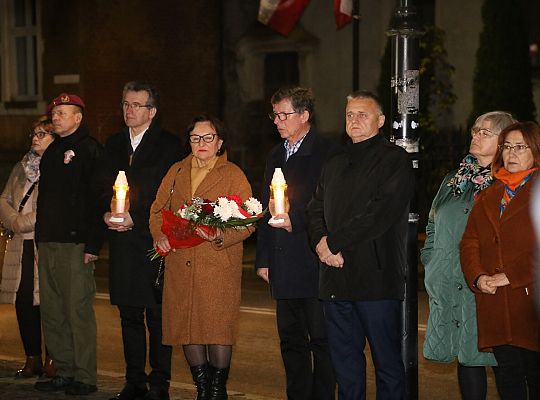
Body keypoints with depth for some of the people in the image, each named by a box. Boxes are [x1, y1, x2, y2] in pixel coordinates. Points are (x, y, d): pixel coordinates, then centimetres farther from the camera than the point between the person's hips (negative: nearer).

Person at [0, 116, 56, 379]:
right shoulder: (22, 167, 20)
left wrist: (26, 222, -12)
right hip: (21, 246, 7)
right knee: (23, 300, 5)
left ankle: (53, 359, 5)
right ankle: (32, 359, 13)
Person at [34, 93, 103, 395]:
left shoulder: (89, 148, -6)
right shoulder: (53, 151, 19)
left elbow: (98, 198, -13)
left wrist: (93, 245, -19)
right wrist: (40, 238, 13)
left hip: (76, 244, -8)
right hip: (48, 243, 8)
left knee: (78, 311, -6)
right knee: (52, 313, 10)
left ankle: (85, 377, 0)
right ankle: (64, 372, 17)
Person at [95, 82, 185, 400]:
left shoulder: (169, 145, -2)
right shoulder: (114, 144, 16)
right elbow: (102, 186, 17)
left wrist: (135, 218, -13)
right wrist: (107, 213, -2)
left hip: (154, 240, -5)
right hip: (123, 243, 5)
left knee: (157, 314, -2)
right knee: (129, 314, 9)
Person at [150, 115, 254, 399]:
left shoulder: (233, 175, 2)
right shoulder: (176, 172, 16)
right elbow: (158, 210, 18)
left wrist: (221, 236, -22)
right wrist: (160, 236, -2)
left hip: (219, 264, -4)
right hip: (180, 265, 4)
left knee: (217, 327, -6)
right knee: (185, 326, 4)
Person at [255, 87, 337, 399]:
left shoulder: (327, 153, -7)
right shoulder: (276, 156, 17)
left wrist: (296, 221, -18)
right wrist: (264, 259, 15)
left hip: (315, 265, -7)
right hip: (283, 268, 7)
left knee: (321, 340, -1)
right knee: (291, 340, 13)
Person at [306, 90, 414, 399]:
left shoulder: (395, 159, -3)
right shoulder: (335, 165, 21)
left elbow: (382, 212, -15)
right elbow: (316, 209, 17)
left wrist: (335, 242, -13)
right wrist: (321, 241, -4)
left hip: (376, 278, -7)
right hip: (336, 277, 7)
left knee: (388, 362, -2)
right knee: (345, 362, 11)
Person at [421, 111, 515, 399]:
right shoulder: (453, 181, 16)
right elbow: (433, 227, 25)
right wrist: (432, 266, 14)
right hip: (450, 287, 5)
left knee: (502, 362, -4)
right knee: (466, 358, 8)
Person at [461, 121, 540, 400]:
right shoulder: (488, 196, 18)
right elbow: (469, 242, 14)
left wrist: (511, 276, -15)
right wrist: (477, 277, -4)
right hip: (495, 303, 5)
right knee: (507, 372, 7)